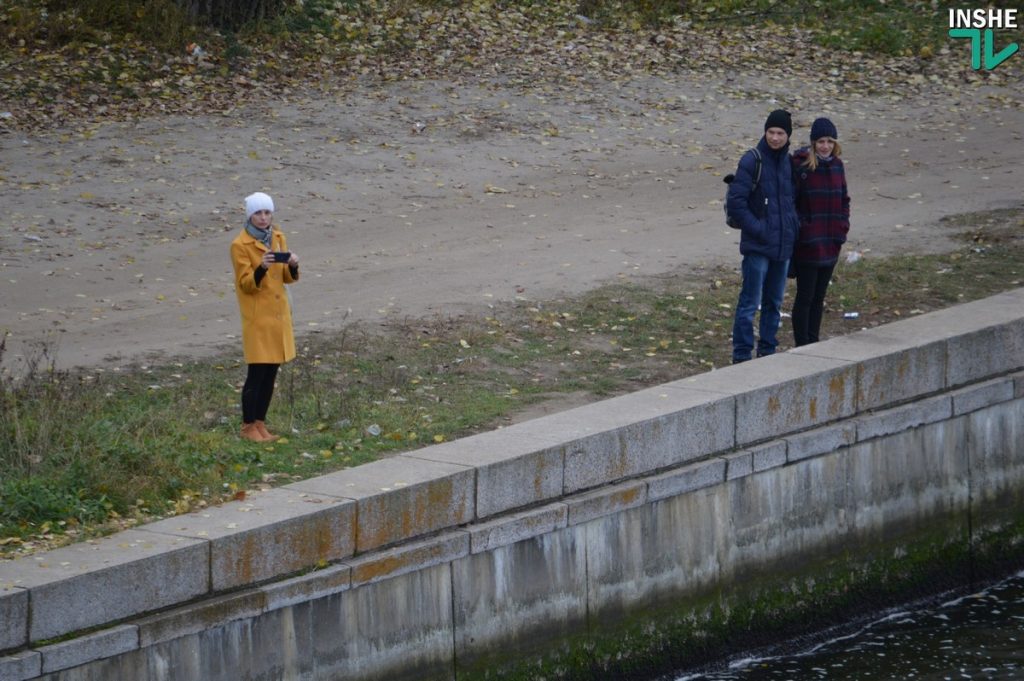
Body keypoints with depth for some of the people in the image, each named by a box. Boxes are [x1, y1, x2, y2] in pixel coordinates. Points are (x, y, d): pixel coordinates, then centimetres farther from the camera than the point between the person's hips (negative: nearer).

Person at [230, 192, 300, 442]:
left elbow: (287, 278, 11)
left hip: (278, 312, 6)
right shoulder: (240, 245, -10)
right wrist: (261, 268, -31)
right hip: (257, 315, -6)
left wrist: (292, 266, -11)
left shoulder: (278, 238, 8)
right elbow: (247, 284, -13)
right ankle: (248, 427, 2)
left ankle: (260, 423, 19)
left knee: (271, 373, 9)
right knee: (257, 372, -7)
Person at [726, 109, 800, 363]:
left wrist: (794, 224, 6)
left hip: (783, 245, 6)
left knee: (774, 302, 14)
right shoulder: (752, 161, -11)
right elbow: (735, 201, -13)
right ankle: (742, 355, -1)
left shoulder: (789, 163, 8)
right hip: (757, 246, -6)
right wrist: (756, 227, -16)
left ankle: (768, 350, 23)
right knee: (750, 302, -5)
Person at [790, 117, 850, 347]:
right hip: (806, 245, -6)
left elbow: (843, 200, 17)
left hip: (830, 244, 6)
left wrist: (842, 227, 6)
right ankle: (802, 347, 3)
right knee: (805, 297, -2)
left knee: (819, 297, 12)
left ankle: (813, 344, 19)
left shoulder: (837, 166, 8)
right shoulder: (801, 166, -11)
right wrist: (802, 228, -15)